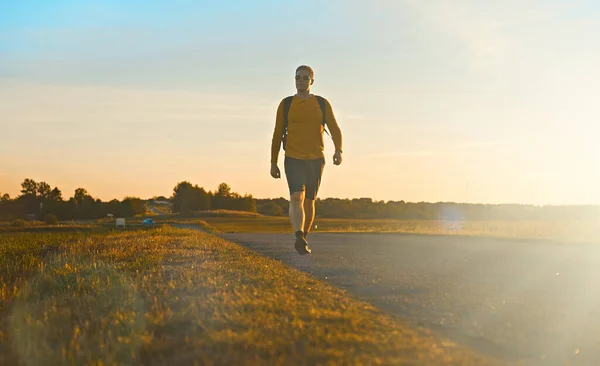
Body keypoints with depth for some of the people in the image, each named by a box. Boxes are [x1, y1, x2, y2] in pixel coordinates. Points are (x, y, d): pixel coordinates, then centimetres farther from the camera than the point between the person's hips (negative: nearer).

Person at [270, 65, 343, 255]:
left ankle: (303, 239, 29)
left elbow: (335, 129, 3)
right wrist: (273, 163, 7)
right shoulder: (286, 104, 4)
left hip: (315, 160, 2)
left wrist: (338, 150, -17)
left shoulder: (322, 104, 5)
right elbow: (277, 135, 8)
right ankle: (299, 239, -36)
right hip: (293, 159, -2)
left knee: (309, 201, 11)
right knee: (297, 197, -21)